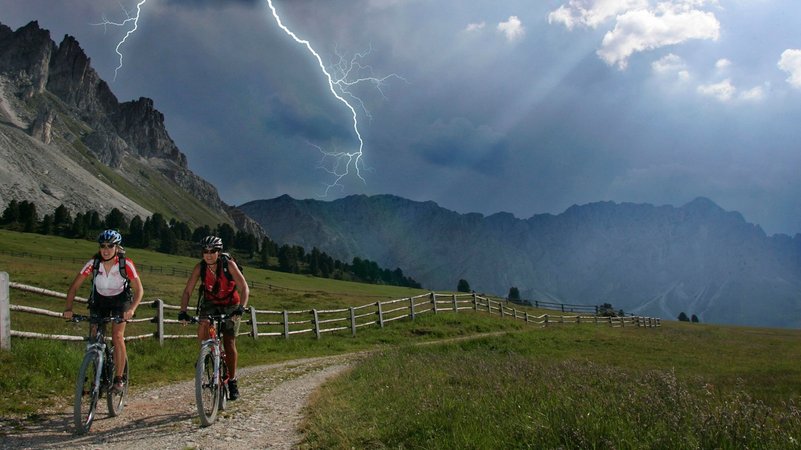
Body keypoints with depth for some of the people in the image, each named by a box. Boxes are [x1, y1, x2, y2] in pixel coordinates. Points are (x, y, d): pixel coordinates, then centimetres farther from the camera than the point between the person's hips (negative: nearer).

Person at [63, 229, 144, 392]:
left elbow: (139, 289, -24)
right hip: (99, 300, 2)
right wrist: (68, 309, -30)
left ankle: (119, 378, -9)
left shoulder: (126, 264, -26)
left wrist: (132, 309, -40)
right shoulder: (93, 263, -22)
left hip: (120, 300, -2)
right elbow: (74, 286, -17)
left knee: (117, 336, -18)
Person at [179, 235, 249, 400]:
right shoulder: (200, 267, -17)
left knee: (229, 344, -5)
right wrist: (183, 312, -31)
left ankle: (232, 381, 11)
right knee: (203, 328, -28)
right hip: (210, 304, 2)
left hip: (230, 306, -2)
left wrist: (241, 307, -46)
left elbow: (244, 288, -30)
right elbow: (187, 291, -17)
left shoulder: (229, 265, -25)